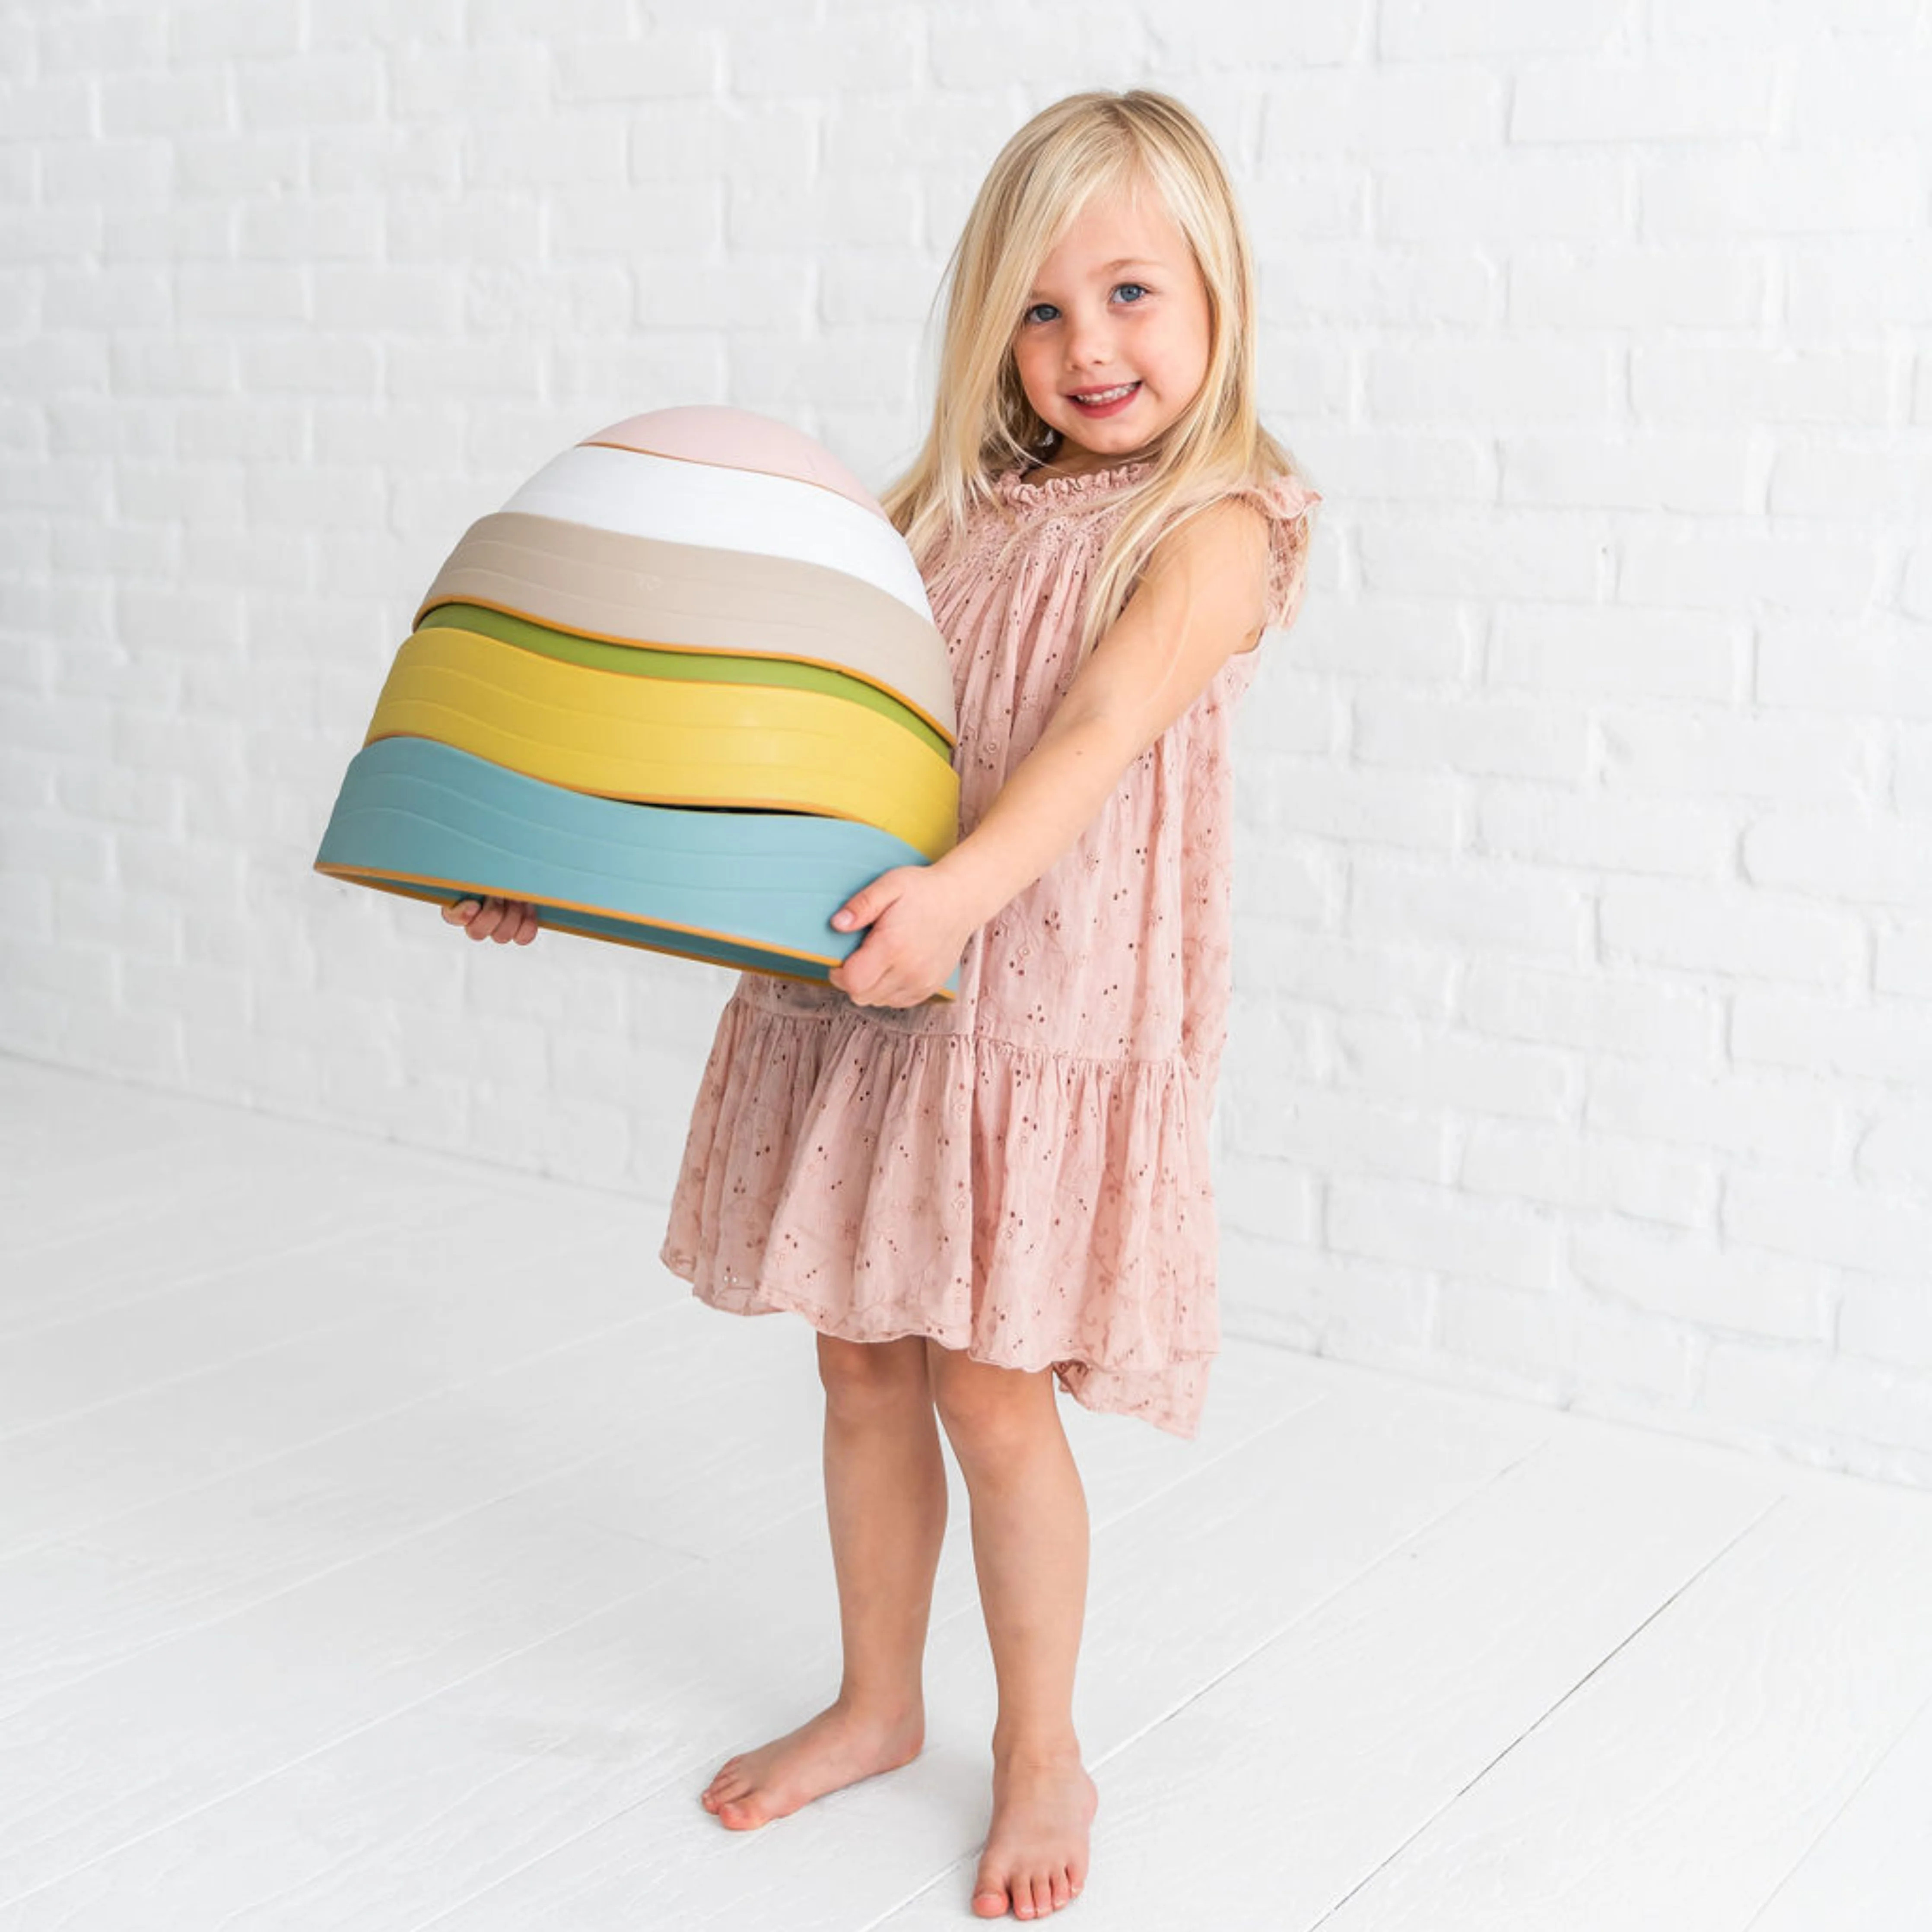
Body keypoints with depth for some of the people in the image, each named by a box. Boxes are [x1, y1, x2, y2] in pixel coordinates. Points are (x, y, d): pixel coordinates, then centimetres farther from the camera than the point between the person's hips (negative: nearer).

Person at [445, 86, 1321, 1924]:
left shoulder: (1217, 523, -7)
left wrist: (969, 882, -42)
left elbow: (1111, 717, -25)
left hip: (1046, 1015, -6)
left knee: (989, 1391, 0)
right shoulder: (946, 502, 11)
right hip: (855, 997, 6)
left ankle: (1044, 1757, 23)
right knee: (860, 1362, 14)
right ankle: (876, 1703, 36)